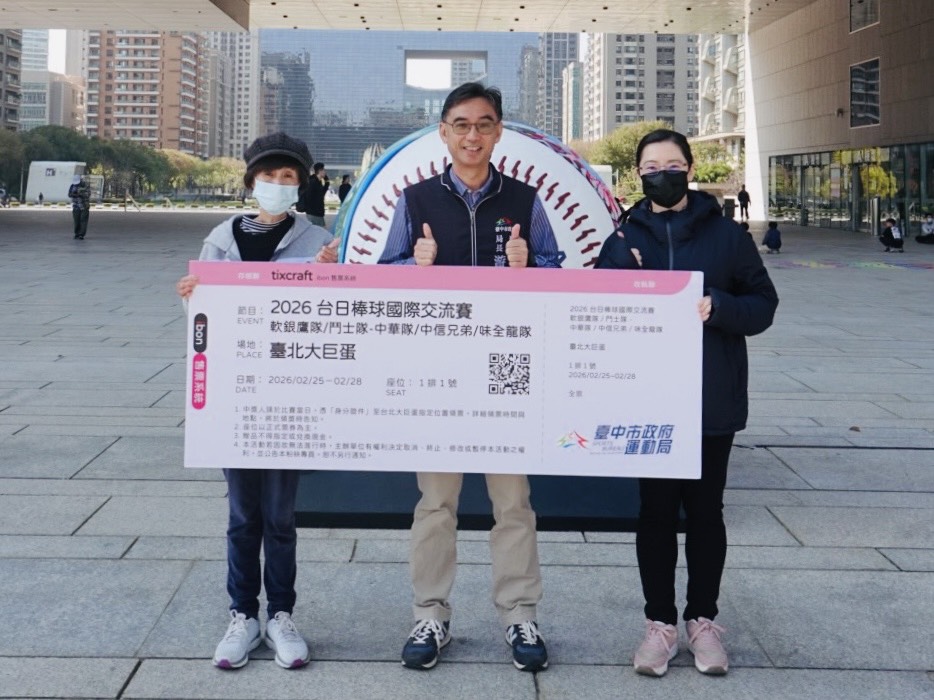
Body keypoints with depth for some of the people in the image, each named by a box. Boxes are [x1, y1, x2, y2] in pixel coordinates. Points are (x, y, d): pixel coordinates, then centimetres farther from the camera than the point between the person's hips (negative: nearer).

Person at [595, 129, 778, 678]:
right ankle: (660, 622, 19)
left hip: (712, 401, -1)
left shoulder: (727, 235, 3)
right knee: (656, 509, 6)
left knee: (705, 509, 8)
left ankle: (704, 619, 23)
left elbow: (763, 304, 1)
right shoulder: (623, 240, 6)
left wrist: (718, 307, -17)